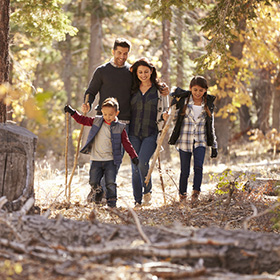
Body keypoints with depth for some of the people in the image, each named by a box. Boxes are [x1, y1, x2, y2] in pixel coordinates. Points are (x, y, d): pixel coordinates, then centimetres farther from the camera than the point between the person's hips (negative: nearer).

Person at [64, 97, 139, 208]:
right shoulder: (96, 121, 4)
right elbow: (82, 120, 15)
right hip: (96, 160, 2)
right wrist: (72, 112, 7)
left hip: (110, 160, -2)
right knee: (94, 182, 2)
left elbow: (126, 143, 2)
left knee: (110, 183, -7)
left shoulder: (119, 128, -1)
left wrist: (134, 156, -2)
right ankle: (97, 192, 34)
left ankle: (111, 203, 5)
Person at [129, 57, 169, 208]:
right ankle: (138, 201, 9)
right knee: (135, 167, 1)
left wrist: (162, 128, -1)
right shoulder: (132, 90, 9)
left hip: (151, 133, -3)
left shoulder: (160, 90, 4)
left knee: (142, 162, -21)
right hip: (134, 133, 3)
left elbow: (165, 111, 10)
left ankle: (147, 190, 4)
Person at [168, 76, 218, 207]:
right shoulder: (182, 100, -1)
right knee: (185, 170, 1)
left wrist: (214, 146, 12)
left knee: (198, 167, -19)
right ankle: (182, 196, 18)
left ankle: (195, 194, -16)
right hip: (184, 140, -1)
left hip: (200, 141, 1)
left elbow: (211, 127, 12)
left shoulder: (208, 104, 6)